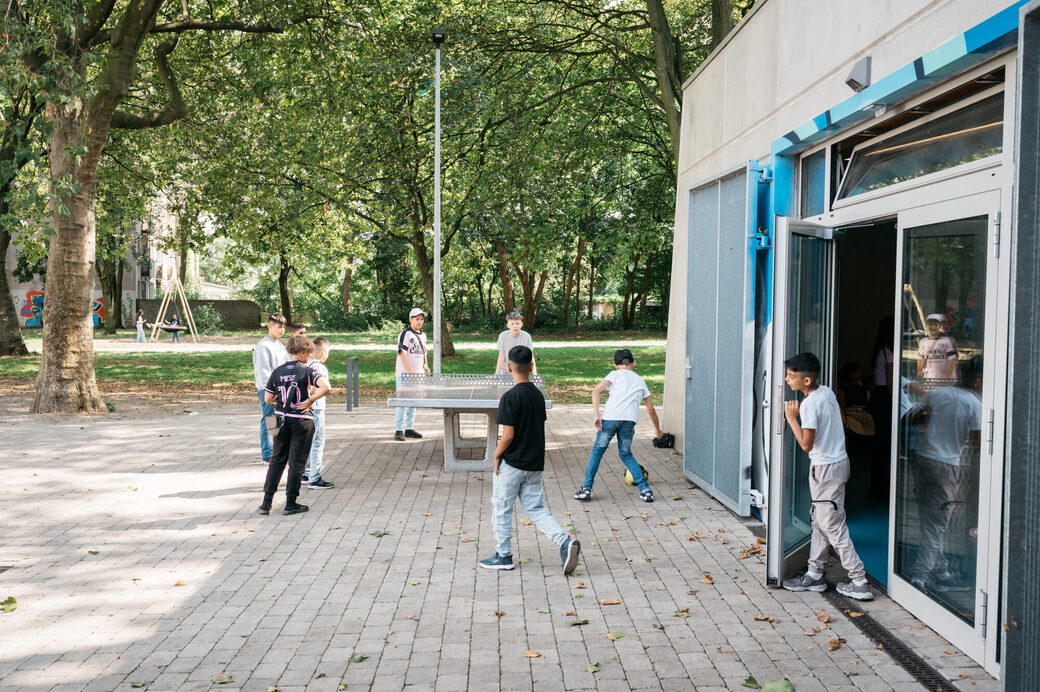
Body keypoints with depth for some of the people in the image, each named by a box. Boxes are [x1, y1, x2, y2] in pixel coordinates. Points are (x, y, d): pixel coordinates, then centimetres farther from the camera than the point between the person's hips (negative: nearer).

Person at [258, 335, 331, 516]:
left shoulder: (278, 371, 0)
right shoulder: (307, 371, -11)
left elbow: (268, 398, 1)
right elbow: (325, 387, -28)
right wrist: (309, 401, -16)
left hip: (281, 419, 4)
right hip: (302, 421, -4)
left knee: (277, 460, 14)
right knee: (296, 463, 5)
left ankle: (266, 503, 12)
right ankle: (290, 504, 10)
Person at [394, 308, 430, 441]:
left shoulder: (423, 335, 14)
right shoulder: (405, 334, -10)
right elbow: (402, 353, -17)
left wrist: (426, 366, 8)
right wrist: (410, 372, -22)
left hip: (418, 375, 7)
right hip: (404, 374, -7)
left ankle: (409, 429, 19)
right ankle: (399, 430, -4)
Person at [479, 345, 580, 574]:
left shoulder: (511, 397, -18)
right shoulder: (538, 394, 5)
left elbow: (508, 435, -20)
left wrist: (497, 455, -4)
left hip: (512, 464, -7)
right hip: (535, 463, 7)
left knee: (501, 508, 10)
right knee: (536, 509, 12)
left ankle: (504, 555, 20)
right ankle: (565, 542, -6)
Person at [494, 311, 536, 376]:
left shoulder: (526, 336, -15)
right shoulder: (502, 336, -14)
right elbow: (501, 357, -12)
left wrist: (535, 375, -24)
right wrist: (496, 375, -17)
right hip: (505, 371, 0)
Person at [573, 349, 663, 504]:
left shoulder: (615, 374, 18)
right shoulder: (640, 381, 27)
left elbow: (596, 390, 0)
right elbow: (651, 410, 30)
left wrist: (596, 416, -4)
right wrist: (658, 430, 44)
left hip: (610, 417, -2)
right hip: (629, 420, 2)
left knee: (597, 450, 12)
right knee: (626, 454, 18)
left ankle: (586, 489, 8)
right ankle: (645, 489, 8)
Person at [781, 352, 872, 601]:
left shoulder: (809, 404, -23)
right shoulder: (827, 392, 5)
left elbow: (806, 444, -23)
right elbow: (839, 419, 18)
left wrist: (792, 418, -16)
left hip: (826, 469, -10)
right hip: (838, 459, 10)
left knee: (833, 527, -3)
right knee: (819, 520, 16)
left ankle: (859, 582, 2)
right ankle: (815, 574, 24)